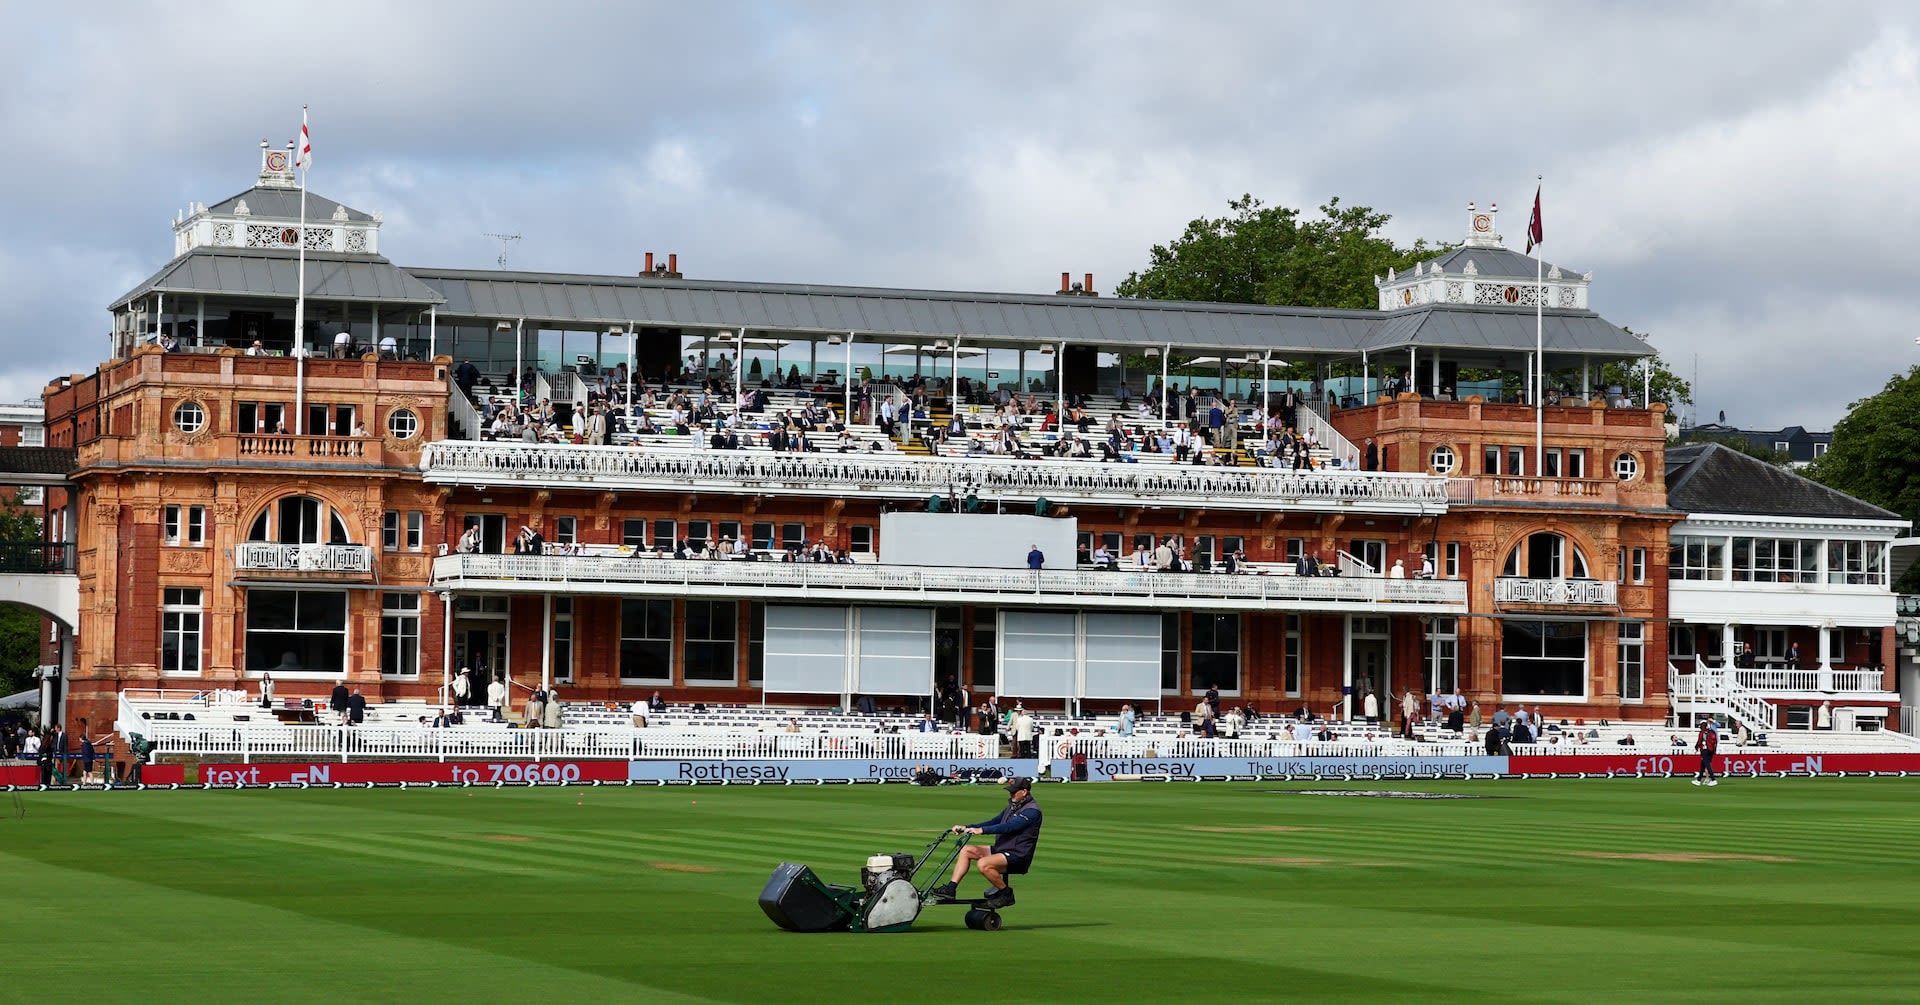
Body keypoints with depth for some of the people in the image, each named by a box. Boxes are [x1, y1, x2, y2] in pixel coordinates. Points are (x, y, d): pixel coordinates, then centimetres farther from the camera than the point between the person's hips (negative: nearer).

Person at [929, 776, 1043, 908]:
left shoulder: (1031, 810, -14)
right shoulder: (1012, 807, 18)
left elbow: (1009, 827, -26)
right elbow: (994, 822, 18)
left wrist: (981, 830, -34)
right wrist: (966, 827, 7)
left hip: (1018, 857, -10)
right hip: (1001, 850, 10)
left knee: (983, 864, -31)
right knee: (966, 850, 6)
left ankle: (1006, 894, -12)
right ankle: (950, 889, 1)